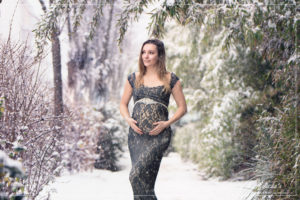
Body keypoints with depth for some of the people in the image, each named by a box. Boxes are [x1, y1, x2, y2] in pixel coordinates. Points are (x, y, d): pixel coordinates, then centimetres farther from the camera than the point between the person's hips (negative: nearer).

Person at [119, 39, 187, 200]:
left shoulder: (170, 79, 5)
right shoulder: (133, 78, 13)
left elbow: (182, 107, 7)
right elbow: (123, 104, 19)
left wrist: (167, 123, -8)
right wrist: (128, 119, -1)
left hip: (159, 134, -4)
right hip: (136, 134, 4)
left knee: (137, 175, -20)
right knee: (144, 179, 1)